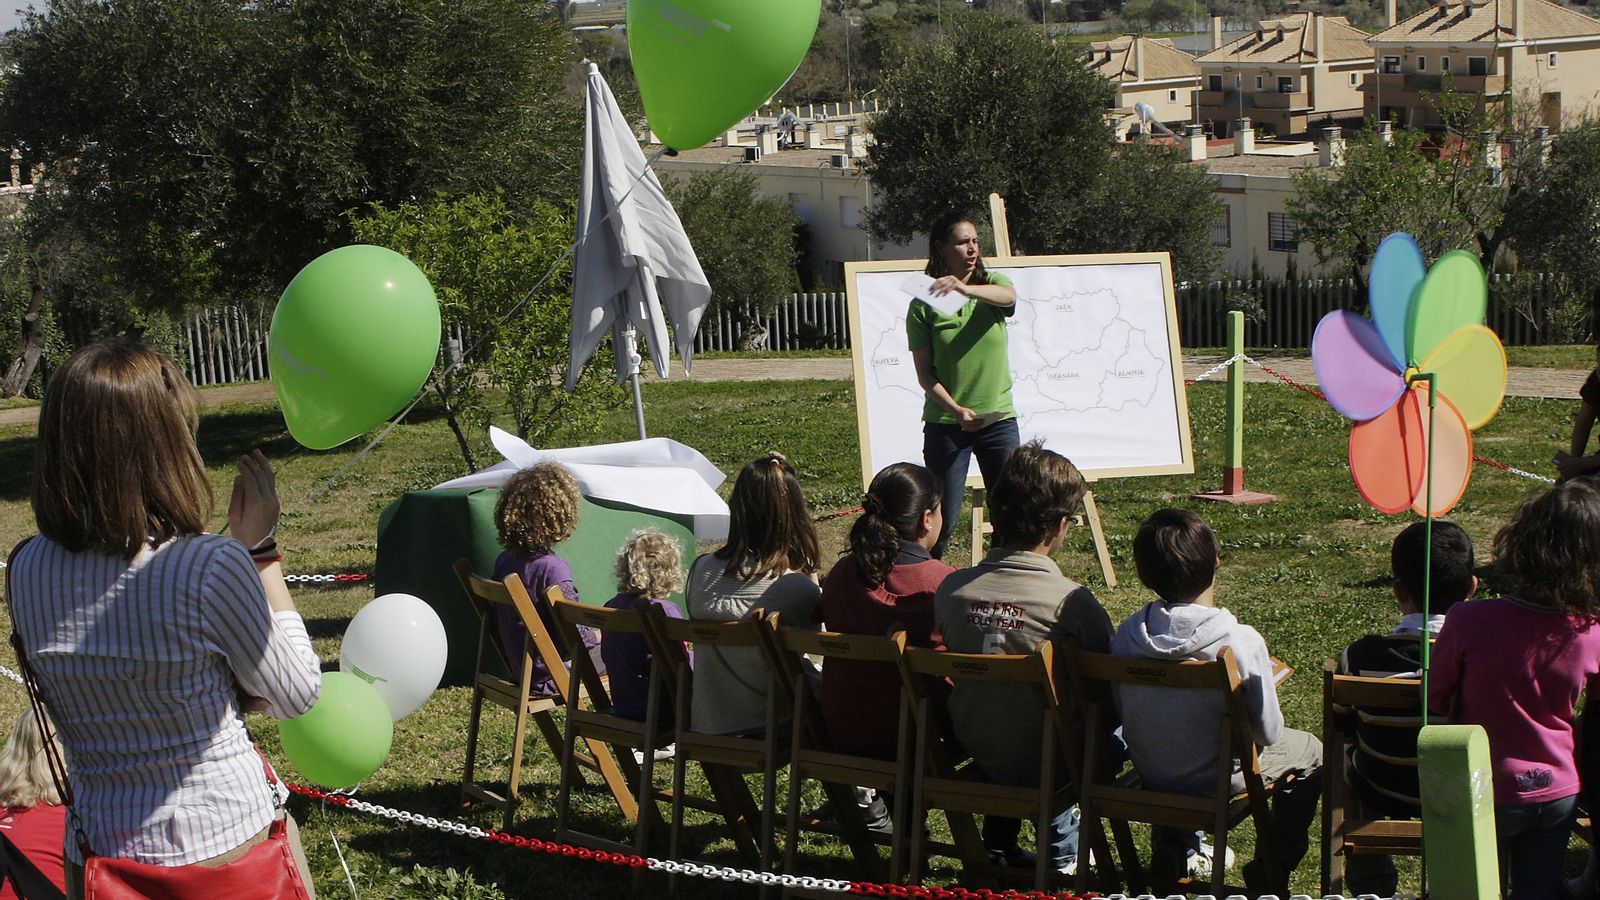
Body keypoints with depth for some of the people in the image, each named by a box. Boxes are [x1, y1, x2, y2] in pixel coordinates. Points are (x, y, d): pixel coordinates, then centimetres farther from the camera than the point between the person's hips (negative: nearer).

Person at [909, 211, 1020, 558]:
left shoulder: (991, 284, 4)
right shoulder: (924, 305, -2)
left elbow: (1008, 295, -23)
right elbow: (924, 373, -5)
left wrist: (964, 288, -43)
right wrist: (956, 409, -21)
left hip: (999, 418, 2)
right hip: (944, 423, -2)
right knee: (942, 519, -1)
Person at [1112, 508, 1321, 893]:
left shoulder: (1126, 635, -16)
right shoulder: (1242, 642, -27)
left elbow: (1121, 714, -2)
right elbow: (1268, 732, -16)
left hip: (1148, 773, 4)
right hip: (1217, 780, -4)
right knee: (1310, 752, 24)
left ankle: (1170, 847, 30)